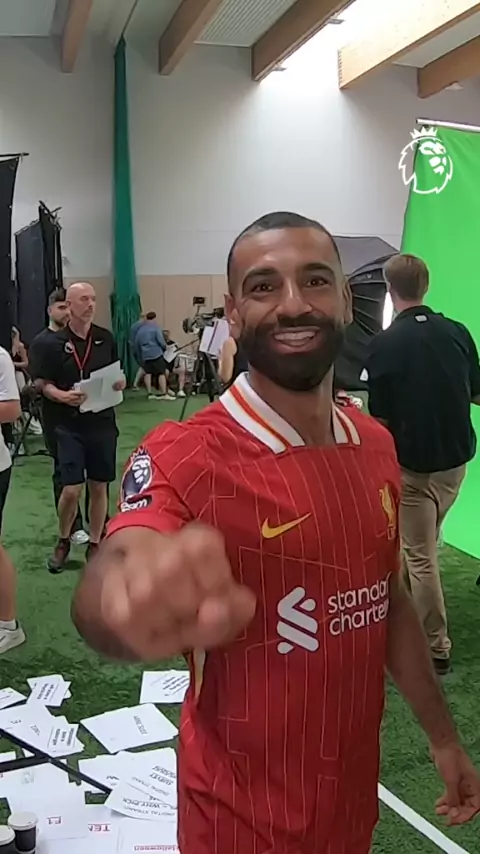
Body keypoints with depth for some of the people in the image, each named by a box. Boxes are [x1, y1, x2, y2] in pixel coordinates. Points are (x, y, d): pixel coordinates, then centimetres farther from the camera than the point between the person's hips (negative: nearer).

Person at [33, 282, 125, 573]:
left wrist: (119, 383, -8)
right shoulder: (55, 343, -5)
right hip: (70, 426, -2)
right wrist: (63, 396, -20)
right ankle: (63, 542, 21)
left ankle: (95, 544, 24)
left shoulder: (106, 338, 3)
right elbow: (45, 385, -1)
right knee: (71, 489, -5)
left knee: (99, 487, 8)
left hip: (103, 423, 2)